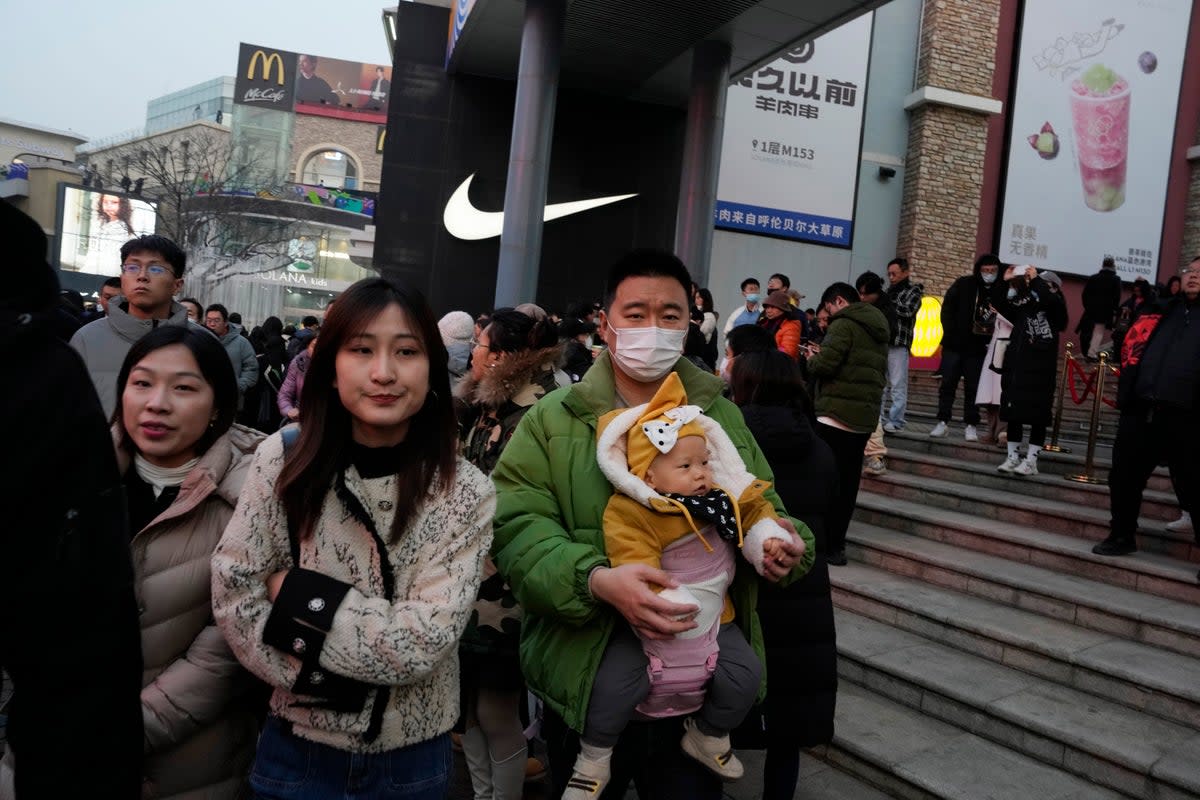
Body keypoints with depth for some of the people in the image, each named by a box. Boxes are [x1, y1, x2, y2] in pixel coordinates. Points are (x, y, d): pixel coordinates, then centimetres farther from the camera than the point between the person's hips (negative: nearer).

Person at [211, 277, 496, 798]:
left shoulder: (466, 494, -13)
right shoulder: (283, 460, -9)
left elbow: (425, 640, -20)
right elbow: (234, 596, -10)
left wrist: (295, 595, -19)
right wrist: (322, 679, -18)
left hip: (410, 757, 0)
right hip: (297, 744, 1)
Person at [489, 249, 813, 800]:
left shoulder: (723, 418, 8)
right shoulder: (552, 420, -3)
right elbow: (518, 528, -13)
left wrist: (786, 543, -8)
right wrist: (597, 580, -29)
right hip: (588, 680, -2)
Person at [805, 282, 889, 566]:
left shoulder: (845, 324, -9)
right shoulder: (878, 330, 19)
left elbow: (825, 364, -20)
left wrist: (813, 359, 4)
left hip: (837, 413, -8)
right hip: (865, 416, 8)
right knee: (847, 482, 10)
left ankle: (826, 544, 0)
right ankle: (835, 543, 14)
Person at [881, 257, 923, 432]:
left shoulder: (914, 290, 4)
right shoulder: (889, 291, 20)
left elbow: (908, 311, -13)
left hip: (899, 343, -6)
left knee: (898, 385, -5)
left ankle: (895, 421, -3)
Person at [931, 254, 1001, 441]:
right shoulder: (964, 285, 0)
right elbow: (947, 308, 1)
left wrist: (991, 341, -15)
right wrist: (950, 333, -7)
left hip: (978, 348, 0)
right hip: (954, 345, 0)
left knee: (973, 387, 4)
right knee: (948, 383, 2)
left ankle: (971, 426, 10)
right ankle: (942, 422, 8)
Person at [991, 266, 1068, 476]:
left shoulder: (1055, 309, 1)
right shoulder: (1023, 307, 13)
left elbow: (1050, 300, -21)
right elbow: (998, 302, 15)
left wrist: (1035, 280, -12)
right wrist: (1004, 282, 3)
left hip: (1040, 371, -4)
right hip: (1016, 366, 4)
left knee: (1037, 416, -1)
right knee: (1012, 413, 7)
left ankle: (1031, 461, 5)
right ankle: (1012, 457, 16)